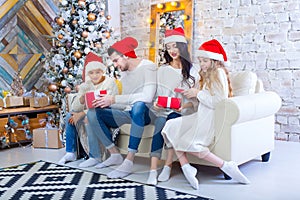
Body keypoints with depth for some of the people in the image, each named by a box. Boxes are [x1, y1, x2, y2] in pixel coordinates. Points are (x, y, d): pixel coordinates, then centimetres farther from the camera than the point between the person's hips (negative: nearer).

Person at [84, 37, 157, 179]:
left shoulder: (147, 67, -7)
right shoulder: (124, 72, 18)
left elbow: (147, 97, -24)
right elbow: (124, 104, 12)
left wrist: (114, 99, -23)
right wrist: (105, 102, -6)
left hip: (145, 112, -7)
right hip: (129, 113, 7)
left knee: (138, 105, -41)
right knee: (93, 113, -9)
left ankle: (129, 162, -37)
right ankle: (115, 155, -4)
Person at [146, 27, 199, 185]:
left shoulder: (192, 71, 11)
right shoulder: (162, 70, 18)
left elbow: (196, 99, 3)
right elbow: (159, 93, 13)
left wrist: (185, 105, -16)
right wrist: (156, 103, -9)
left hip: (183, 111, -1)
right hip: (163, 110, 1)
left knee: (172, 119, -34)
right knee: (161, 122, -32)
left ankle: (167, 166, -31)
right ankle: (153, 171, -41)